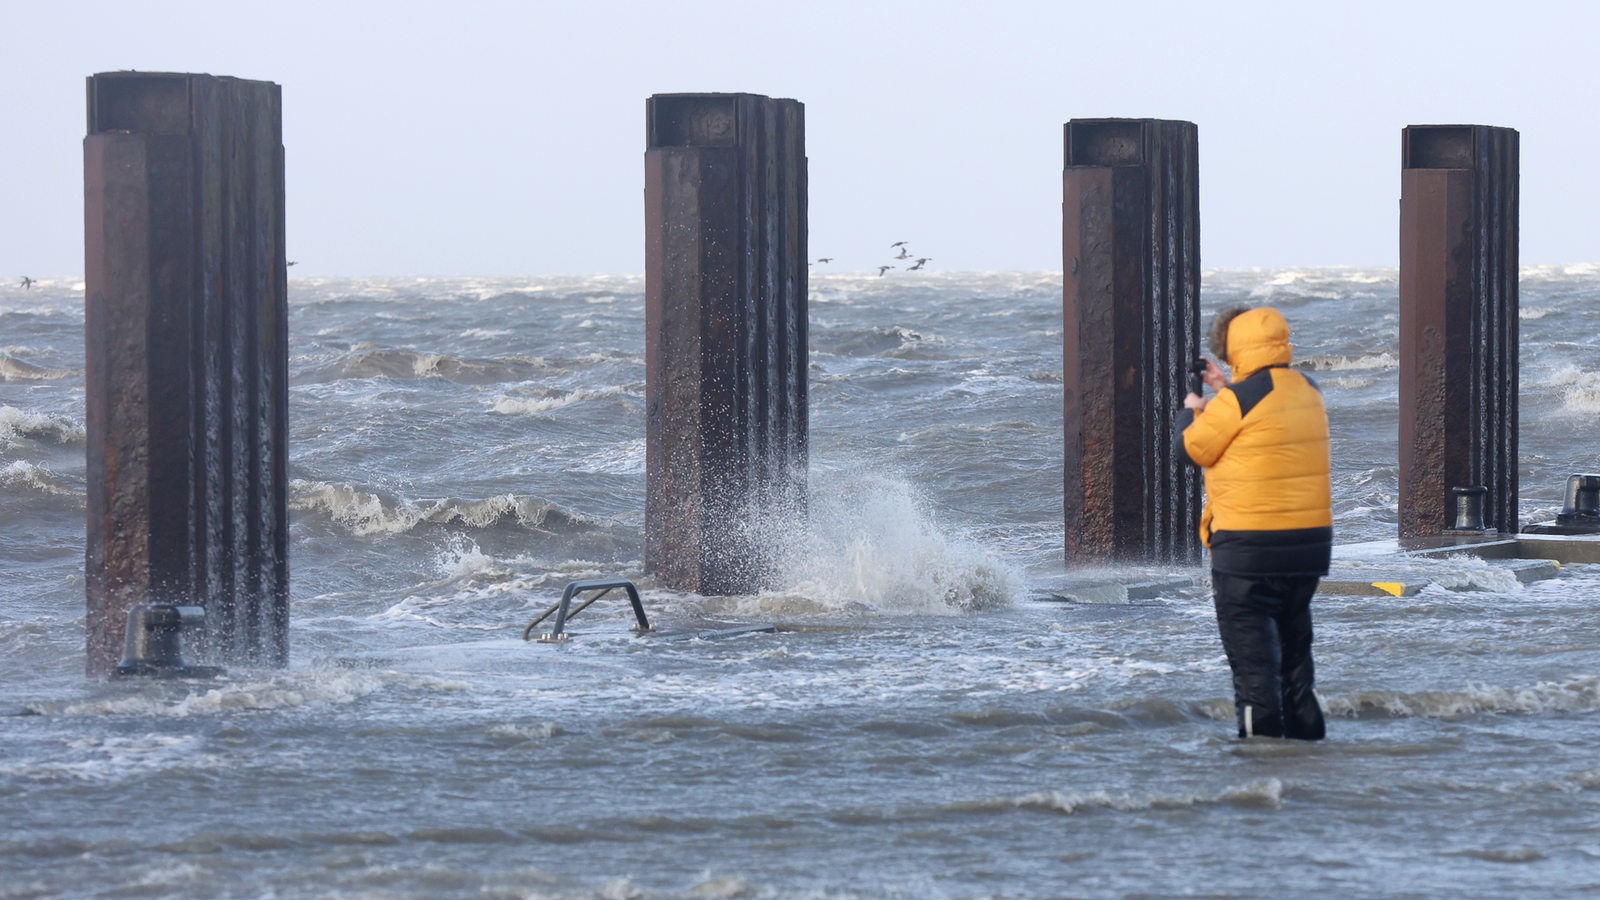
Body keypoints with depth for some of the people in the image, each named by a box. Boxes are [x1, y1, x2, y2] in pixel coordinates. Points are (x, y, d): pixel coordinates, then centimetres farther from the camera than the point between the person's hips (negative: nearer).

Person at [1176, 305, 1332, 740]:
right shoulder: (1308, 391, 5)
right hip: (1310, 540, 7)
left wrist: (1191, 410, 14)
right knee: (1294, 647, 19)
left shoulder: (1238, 399, -16)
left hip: (1248, 546, -7)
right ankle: (1305, 732, 23)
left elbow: (1191, 448, -5)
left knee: (1251, 655, 0)